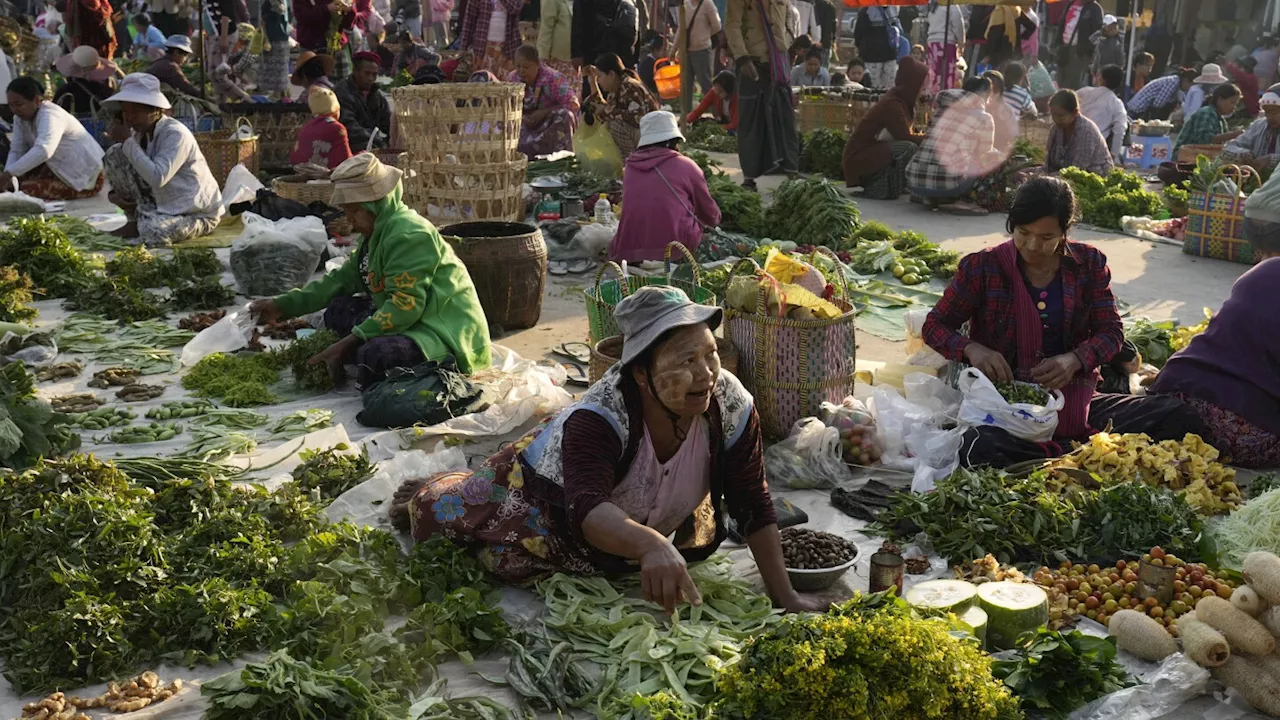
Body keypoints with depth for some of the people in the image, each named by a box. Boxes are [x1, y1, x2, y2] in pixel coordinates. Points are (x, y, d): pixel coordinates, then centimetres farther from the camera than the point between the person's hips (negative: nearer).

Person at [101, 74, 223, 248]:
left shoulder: (176, 134, -23)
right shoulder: (140, 132, 1)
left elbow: (157, 178, -36)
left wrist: (127, 141, -28)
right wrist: (114, 194, -10)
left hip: (199, 213, -8)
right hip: (162, 202, 8)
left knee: (152, 232, -38)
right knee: (114, 155, -5)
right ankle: (136, 221, 2)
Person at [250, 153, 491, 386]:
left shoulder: (409, 235, -19)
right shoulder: (377, 233, 13)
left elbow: (404, 306, -25)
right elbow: (341, 279, 18)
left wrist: (349, 343, -24)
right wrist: (284, 305, 12)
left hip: (449, 335, -11)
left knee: (374, 354, -34)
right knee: (338, 311, 7)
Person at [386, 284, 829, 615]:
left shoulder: (731, 406, -32)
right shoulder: (599, 416, -44)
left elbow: (753, 506, -26)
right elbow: (587, 508, -59)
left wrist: (784, 595, -31)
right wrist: (651, 545, -78)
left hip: (658, 519, 5)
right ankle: (421, 495, 51)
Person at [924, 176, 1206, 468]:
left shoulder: (1088, 263, 6)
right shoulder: (982, 267, -1)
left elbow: (1111, 330, 8)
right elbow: (935, 325, 4)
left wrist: (1076, 360, -15)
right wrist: (971, 349, -19)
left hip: (1074, 405, 3)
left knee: (1181, 417, -15)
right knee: (977, 447, -39)